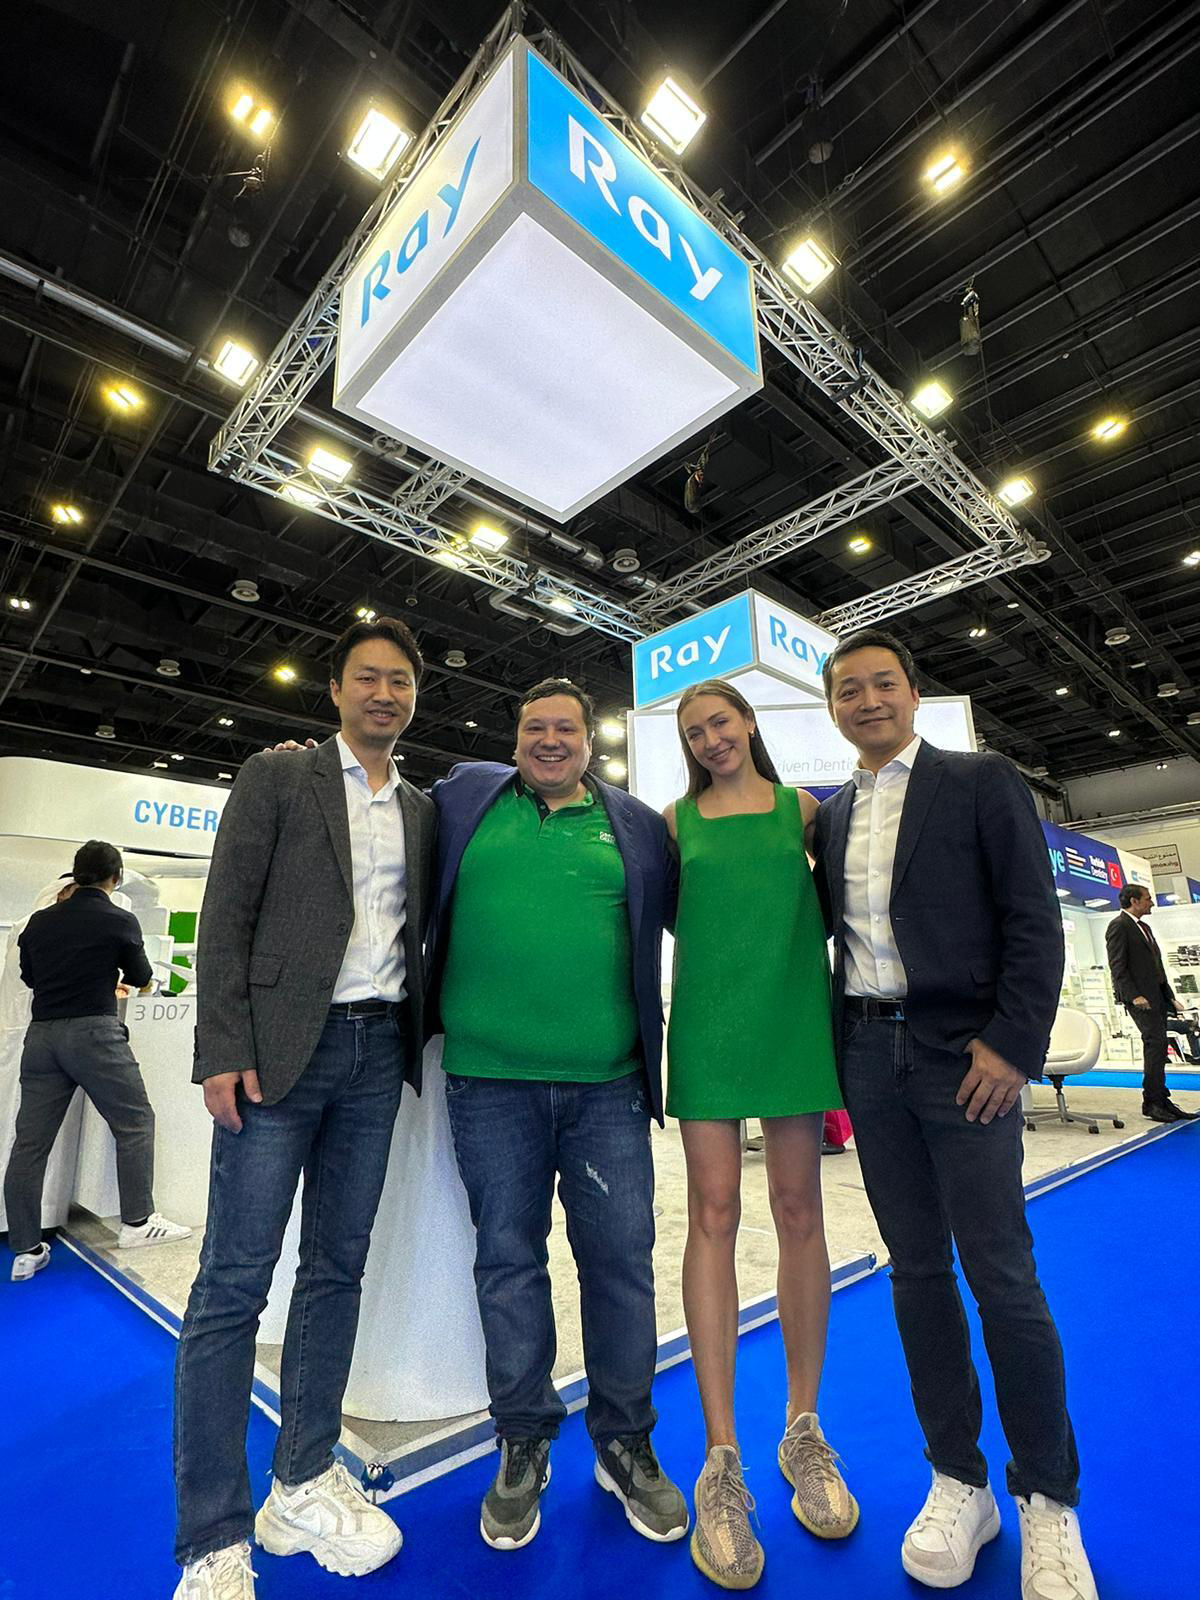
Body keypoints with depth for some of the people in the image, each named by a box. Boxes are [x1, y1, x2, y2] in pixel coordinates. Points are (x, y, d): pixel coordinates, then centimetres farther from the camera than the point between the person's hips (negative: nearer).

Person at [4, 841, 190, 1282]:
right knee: (134, 1122, 7)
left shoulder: (40, 921, 8)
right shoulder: (120, 921, -6)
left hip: (41, 1034, 6)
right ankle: (137, 1222, 12)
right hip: (93, 1031, -5)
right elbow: (141, 977, 5)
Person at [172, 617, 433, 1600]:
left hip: (377, 1054, 4)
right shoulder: (276, 778, 2)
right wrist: (224, 1050, -11)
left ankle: (306, 1485, 30)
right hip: (283, 1048, -4)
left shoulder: (422, 810, 13)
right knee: (233, 1281, 2)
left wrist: (423, 1032, 4)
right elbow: (227, 916, -4)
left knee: (338, 1268, 13)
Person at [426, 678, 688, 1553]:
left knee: (621, 1260, 9)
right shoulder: (463, 798, 9)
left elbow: (686, 916, 14)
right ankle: (524, 1444, 35)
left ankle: (625, 1443, 33)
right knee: (508, 1259, 13)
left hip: (608, 1085, 1)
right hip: (491, 1080, 0)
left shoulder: (636, 824, 9)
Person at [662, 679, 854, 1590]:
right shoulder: (677, 819, 8)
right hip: (707, 1025, 0)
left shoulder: (802, 808, 9)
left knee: (799, 1213, 7)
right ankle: (722, 1461, 13)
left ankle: (804, 1431, 26)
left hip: (794, 1020, 1)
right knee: (714, 1216, 1)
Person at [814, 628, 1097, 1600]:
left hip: (963, 1057, -4)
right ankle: (958, 1483, 29)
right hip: (870, 1056, 4)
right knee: (917, 1270, 12)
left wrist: (1014, 1045, -13)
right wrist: (841, 1041, 5)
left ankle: (1049, 1502, 25)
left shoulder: (982, 782, -1)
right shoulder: (831, 816, 12)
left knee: (1004, 1279, 1)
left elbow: (1035, 922, -6)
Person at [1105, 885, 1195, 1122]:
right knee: (1156, 1043, -13)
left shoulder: (1144, 927, 23)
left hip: (1158, 995, 9)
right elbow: (1117, 966, -13)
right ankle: (1152, 1102, -7)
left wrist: (1170, 996, 18)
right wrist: (1134, 995, -20)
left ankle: (1161, 1100, 14)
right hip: (1140, 997, -9)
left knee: (1158, 1046, 8)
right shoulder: (1119, 926, -7)